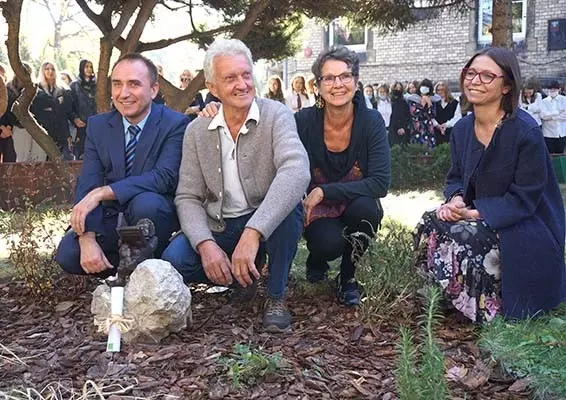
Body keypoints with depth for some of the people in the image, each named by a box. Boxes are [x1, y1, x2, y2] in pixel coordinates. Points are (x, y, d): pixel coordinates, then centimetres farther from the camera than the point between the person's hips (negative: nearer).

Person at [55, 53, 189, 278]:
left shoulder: (175, 124, -10)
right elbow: (87, 185, -6)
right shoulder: (98, 126, 2)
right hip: (112, 219, 4)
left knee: (145, 203, -36)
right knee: (67, 254, -20)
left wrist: (102, 193, -31)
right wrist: (87, 238, -23)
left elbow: (165, 177, -24)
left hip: (156, 213, -3)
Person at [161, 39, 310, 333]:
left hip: (268, 224, -2)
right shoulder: (196, 131, -1)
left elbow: (296, 172, -32)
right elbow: (188, 198, -2)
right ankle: (241, 276, 6)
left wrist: (253, 233, -44)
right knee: (173, 260, -24)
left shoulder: (276, 116, -13)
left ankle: (276, 297, -15)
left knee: (288, 200, -34)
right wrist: (205, 245, -23)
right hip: (218, 228, 3)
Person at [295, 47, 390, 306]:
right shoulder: (303, 122, -12)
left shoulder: (371, 122, -14)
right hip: (318, 213, -1)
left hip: (357, 209, 1)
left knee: (366, 207, -32)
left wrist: (325, 191, -25)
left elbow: (380, 183, -21)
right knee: (329, 243, -31)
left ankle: (347, 278, -5)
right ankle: (317, 259, 9)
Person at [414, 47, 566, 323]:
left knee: (463, 238, -31)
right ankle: (447, 300, 2)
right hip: (478, 217, 7)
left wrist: (477, 213, -27)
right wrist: (456, 199, -13)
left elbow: (524, 199, -18)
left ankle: (488, 309, -4)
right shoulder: (462, 129, 3)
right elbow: (456, 178, 11)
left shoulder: (526, 131, -18)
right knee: (430, 225, -18)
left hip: (526, 231, -7)